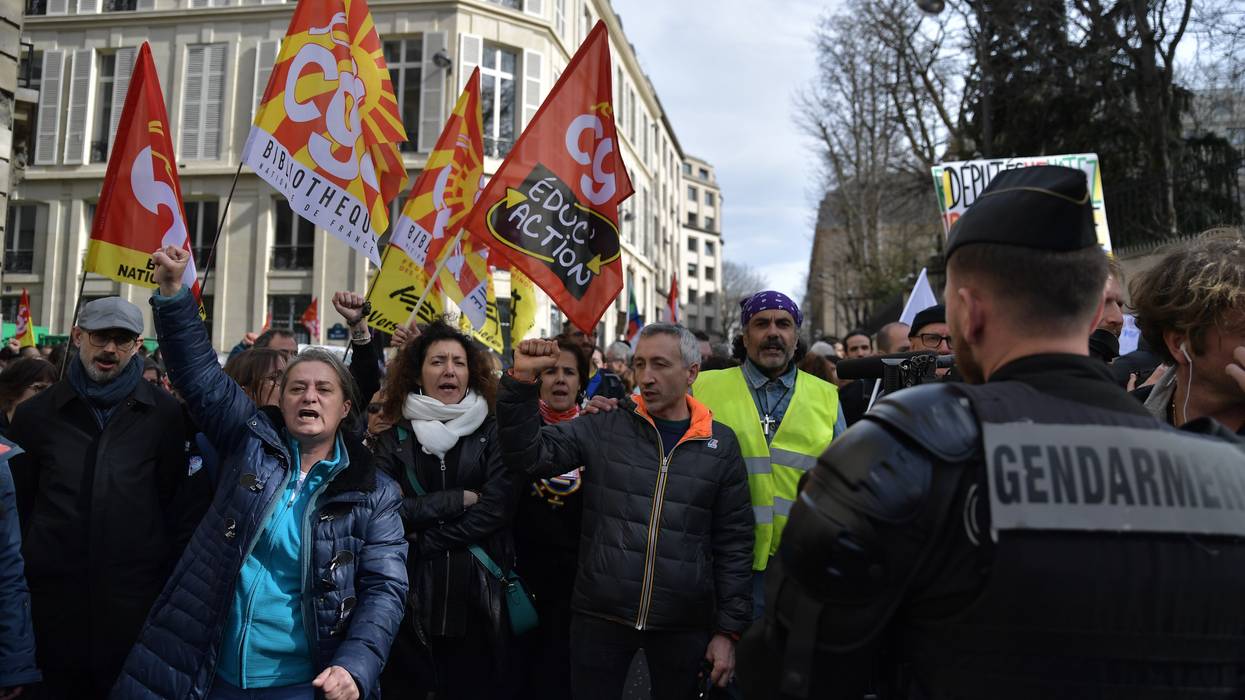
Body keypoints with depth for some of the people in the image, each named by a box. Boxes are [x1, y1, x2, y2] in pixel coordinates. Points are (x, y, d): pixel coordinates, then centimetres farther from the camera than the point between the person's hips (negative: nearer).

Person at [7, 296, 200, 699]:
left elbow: (181, 503, 1)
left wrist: (173, 584, -2)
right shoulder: (36, 414, 6)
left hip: (136, 590, -1)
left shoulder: (165, 415, 0)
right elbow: (18, 503, 10)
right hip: (55, 590, 2)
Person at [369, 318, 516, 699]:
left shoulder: (492, 432, 2)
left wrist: (424, 540, -10)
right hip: (411, 591, 1)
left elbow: (497, 507, -10)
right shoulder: (395, 437, 5)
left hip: (478, 591, -1)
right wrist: (456, 500, -11)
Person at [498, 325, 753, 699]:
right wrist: (522, 381, -18)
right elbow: (530, 456, -7)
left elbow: (733, 542, 3)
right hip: (600, 615, 0)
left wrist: (729, 629, 1)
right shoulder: (604, 426, 0)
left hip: (684, 624, 0)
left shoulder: (721, 444, 0)